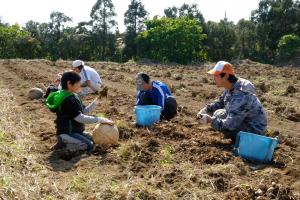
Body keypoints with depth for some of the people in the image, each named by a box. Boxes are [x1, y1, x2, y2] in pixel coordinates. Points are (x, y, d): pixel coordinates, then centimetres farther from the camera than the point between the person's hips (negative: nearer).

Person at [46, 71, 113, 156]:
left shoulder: (73, 97, 11)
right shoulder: (68, 100, -22)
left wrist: (96, 102, -2)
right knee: (89, 146, -23)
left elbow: (84, 111, 11)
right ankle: (64, 145, -9)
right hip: (66, 133, -10)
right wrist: (100, 119, -24)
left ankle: (64, 143, 6)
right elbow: (80, 118, -27)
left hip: (74, 131, 10)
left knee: (92, 139, 16)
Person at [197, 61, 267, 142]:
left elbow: (230, 125, -33)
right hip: (245, 120, 9)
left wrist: (210, 120, -23)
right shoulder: (231, 87, -5)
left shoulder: (240, 96, -33)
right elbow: (220, 102, 14)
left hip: (253, 130, -9)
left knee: (219, 116, -18)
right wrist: (206, 109, -2)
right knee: (217, 114, 8)